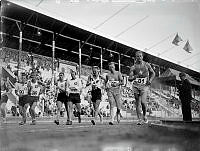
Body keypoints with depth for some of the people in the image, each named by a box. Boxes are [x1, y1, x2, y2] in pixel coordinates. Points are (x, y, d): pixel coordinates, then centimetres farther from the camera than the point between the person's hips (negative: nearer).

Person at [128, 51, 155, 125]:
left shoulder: (146, 65, 8)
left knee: (143, 101, -16)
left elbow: (153, 73, 20)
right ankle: (139, 119, 8)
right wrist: (136, 76, -18)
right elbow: (129, 78, 2)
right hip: (136, 85, 1)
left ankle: (144, 115, 9)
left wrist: (150, 80, 2)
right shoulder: (133, 67, 5)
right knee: (137, 103, 1)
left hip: (145, 85, -1)